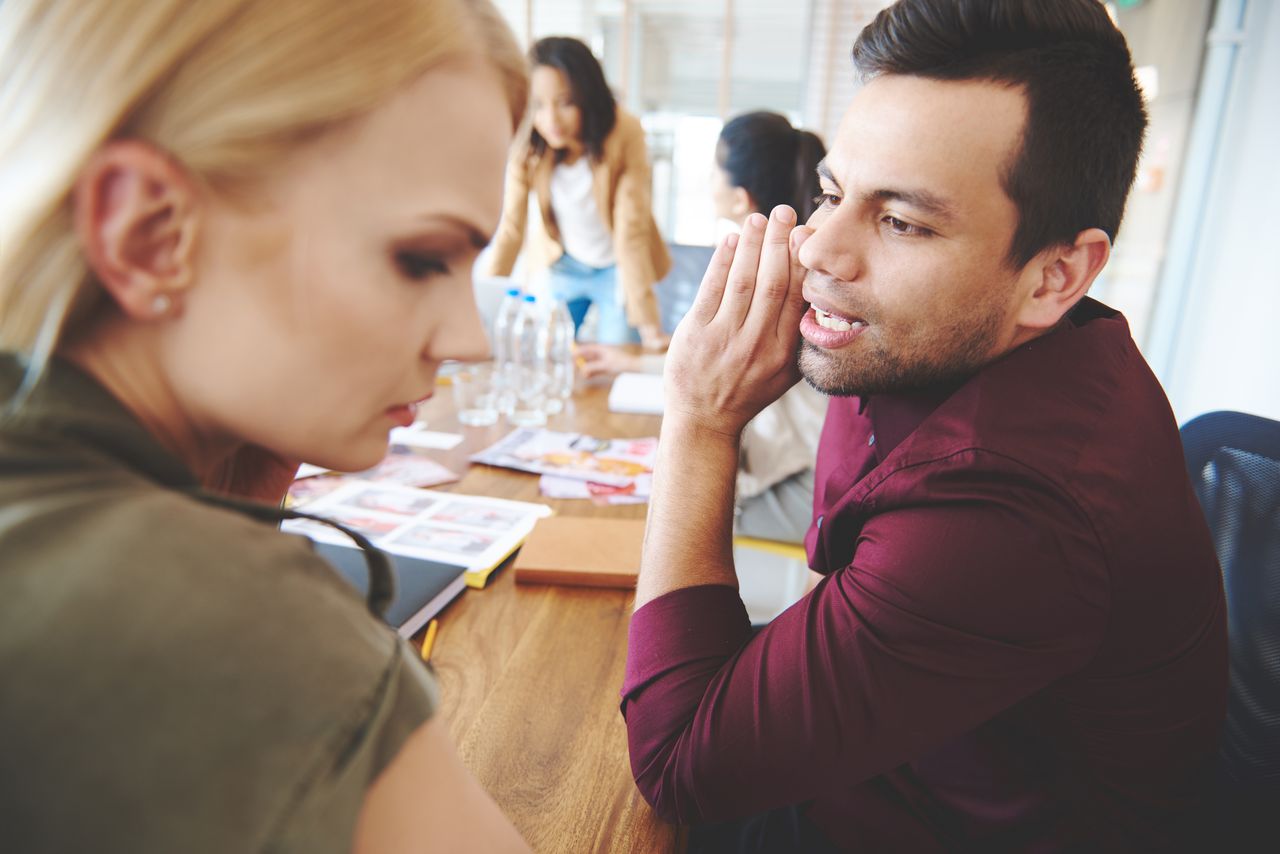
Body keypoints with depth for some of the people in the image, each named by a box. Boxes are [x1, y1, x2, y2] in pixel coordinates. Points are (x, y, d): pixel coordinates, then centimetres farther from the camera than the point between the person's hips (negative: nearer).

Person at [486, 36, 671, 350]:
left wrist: (648, 323, -31)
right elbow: (510, 229, -15)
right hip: (561, 266, 2)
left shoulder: (624, 135, -27)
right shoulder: (527, 145, -20)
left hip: (617, 268, -2)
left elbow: (631, 230, -27)